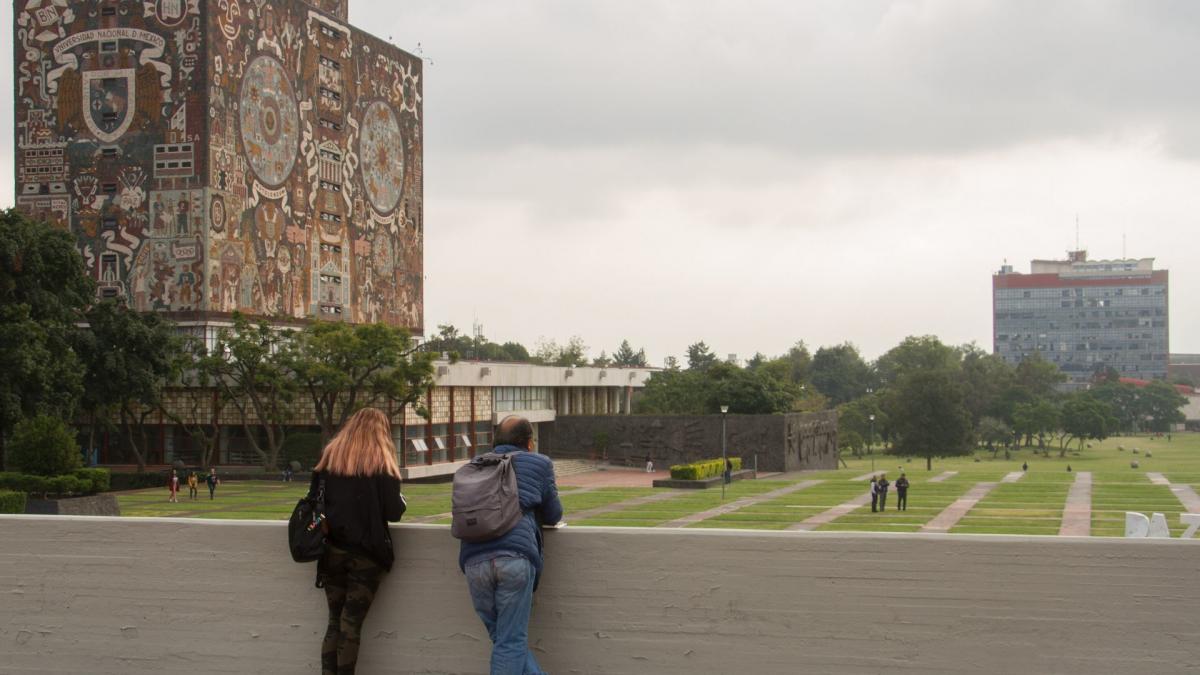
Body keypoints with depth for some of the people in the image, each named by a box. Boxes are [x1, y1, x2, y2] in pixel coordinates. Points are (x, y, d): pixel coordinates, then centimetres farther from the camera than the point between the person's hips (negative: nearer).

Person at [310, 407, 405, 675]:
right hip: (366, 553, -3)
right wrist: (401, 503, 12)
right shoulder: (381, 462, -6)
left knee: (334, 620, 11)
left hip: (332, 550, 3)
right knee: (352, 623, 1)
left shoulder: (329, 456, 6)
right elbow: (393, 512, -10)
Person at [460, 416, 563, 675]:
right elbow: (552, 515, 23)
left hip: (474, 558, 3)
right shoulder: (540, 464, 17)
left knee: (501, 637, 11)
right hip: (516, 554, -3)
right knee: (511, 641, 0)